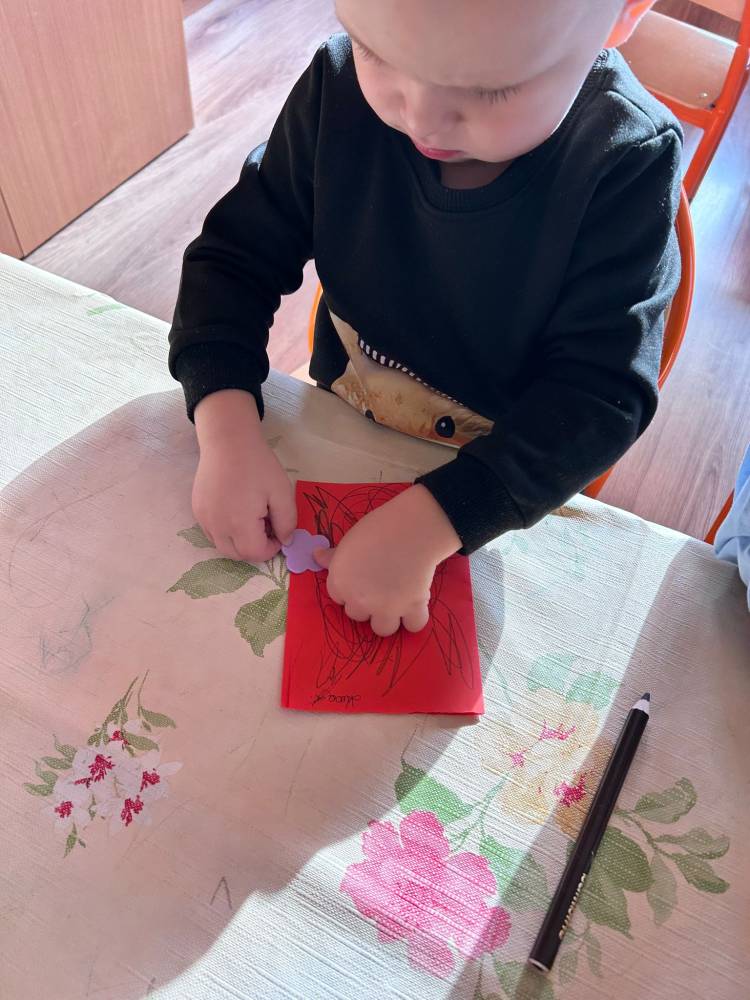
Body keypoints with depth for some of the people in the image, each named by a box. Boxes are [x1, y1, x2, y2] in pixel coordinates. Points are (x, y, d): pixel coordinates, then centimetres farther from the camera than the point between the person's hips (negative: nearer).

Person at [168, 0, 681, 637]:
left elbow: (600, 394, -28)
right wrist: (226, 433, -30)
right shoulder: (339, 87, -17)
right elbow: (235, 256, -13)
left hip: (502, 495, -1)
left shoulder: (628, 163, -26)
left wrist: (423, 524, -40)